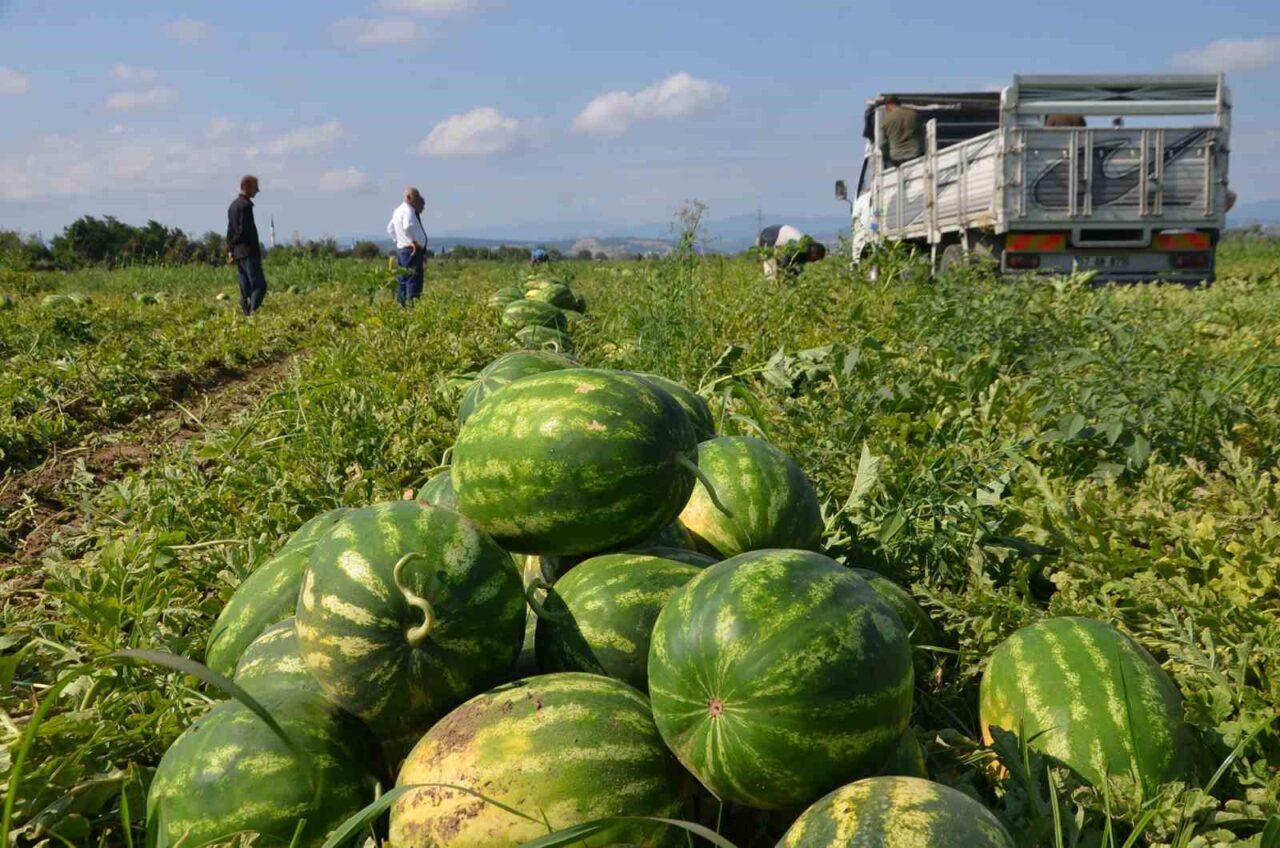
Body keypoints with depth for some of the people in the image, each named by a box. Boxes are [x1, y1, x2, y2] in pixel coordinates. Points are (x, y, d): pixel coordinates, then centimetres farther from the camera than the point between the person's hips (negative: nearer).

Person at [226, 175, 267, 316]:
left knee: (246, 288, 9)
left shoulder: (233, 205, 18)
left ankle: (246, 314, 6)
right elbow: (244, 230, -16)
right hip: (248, 252, -9)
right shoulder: (246, 205, -11)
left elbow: (230, 230, 18)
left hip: (237, 253, 9)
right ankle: (253, 312, -23)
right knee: (259, 286, -13)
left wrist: (230, 250, 15)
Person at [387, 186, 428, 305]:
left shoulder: (398, 210, 16)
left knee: (402, 281, 12)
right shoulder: (408, 211, -15)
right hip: (412, 251, -10)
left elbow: (390, 228, 28)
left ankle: (400, 304, 15)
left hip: (401, 249, 10)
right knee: (414, 281, -10)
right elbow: (408, 227, -34)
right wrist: (414, 242, -23)